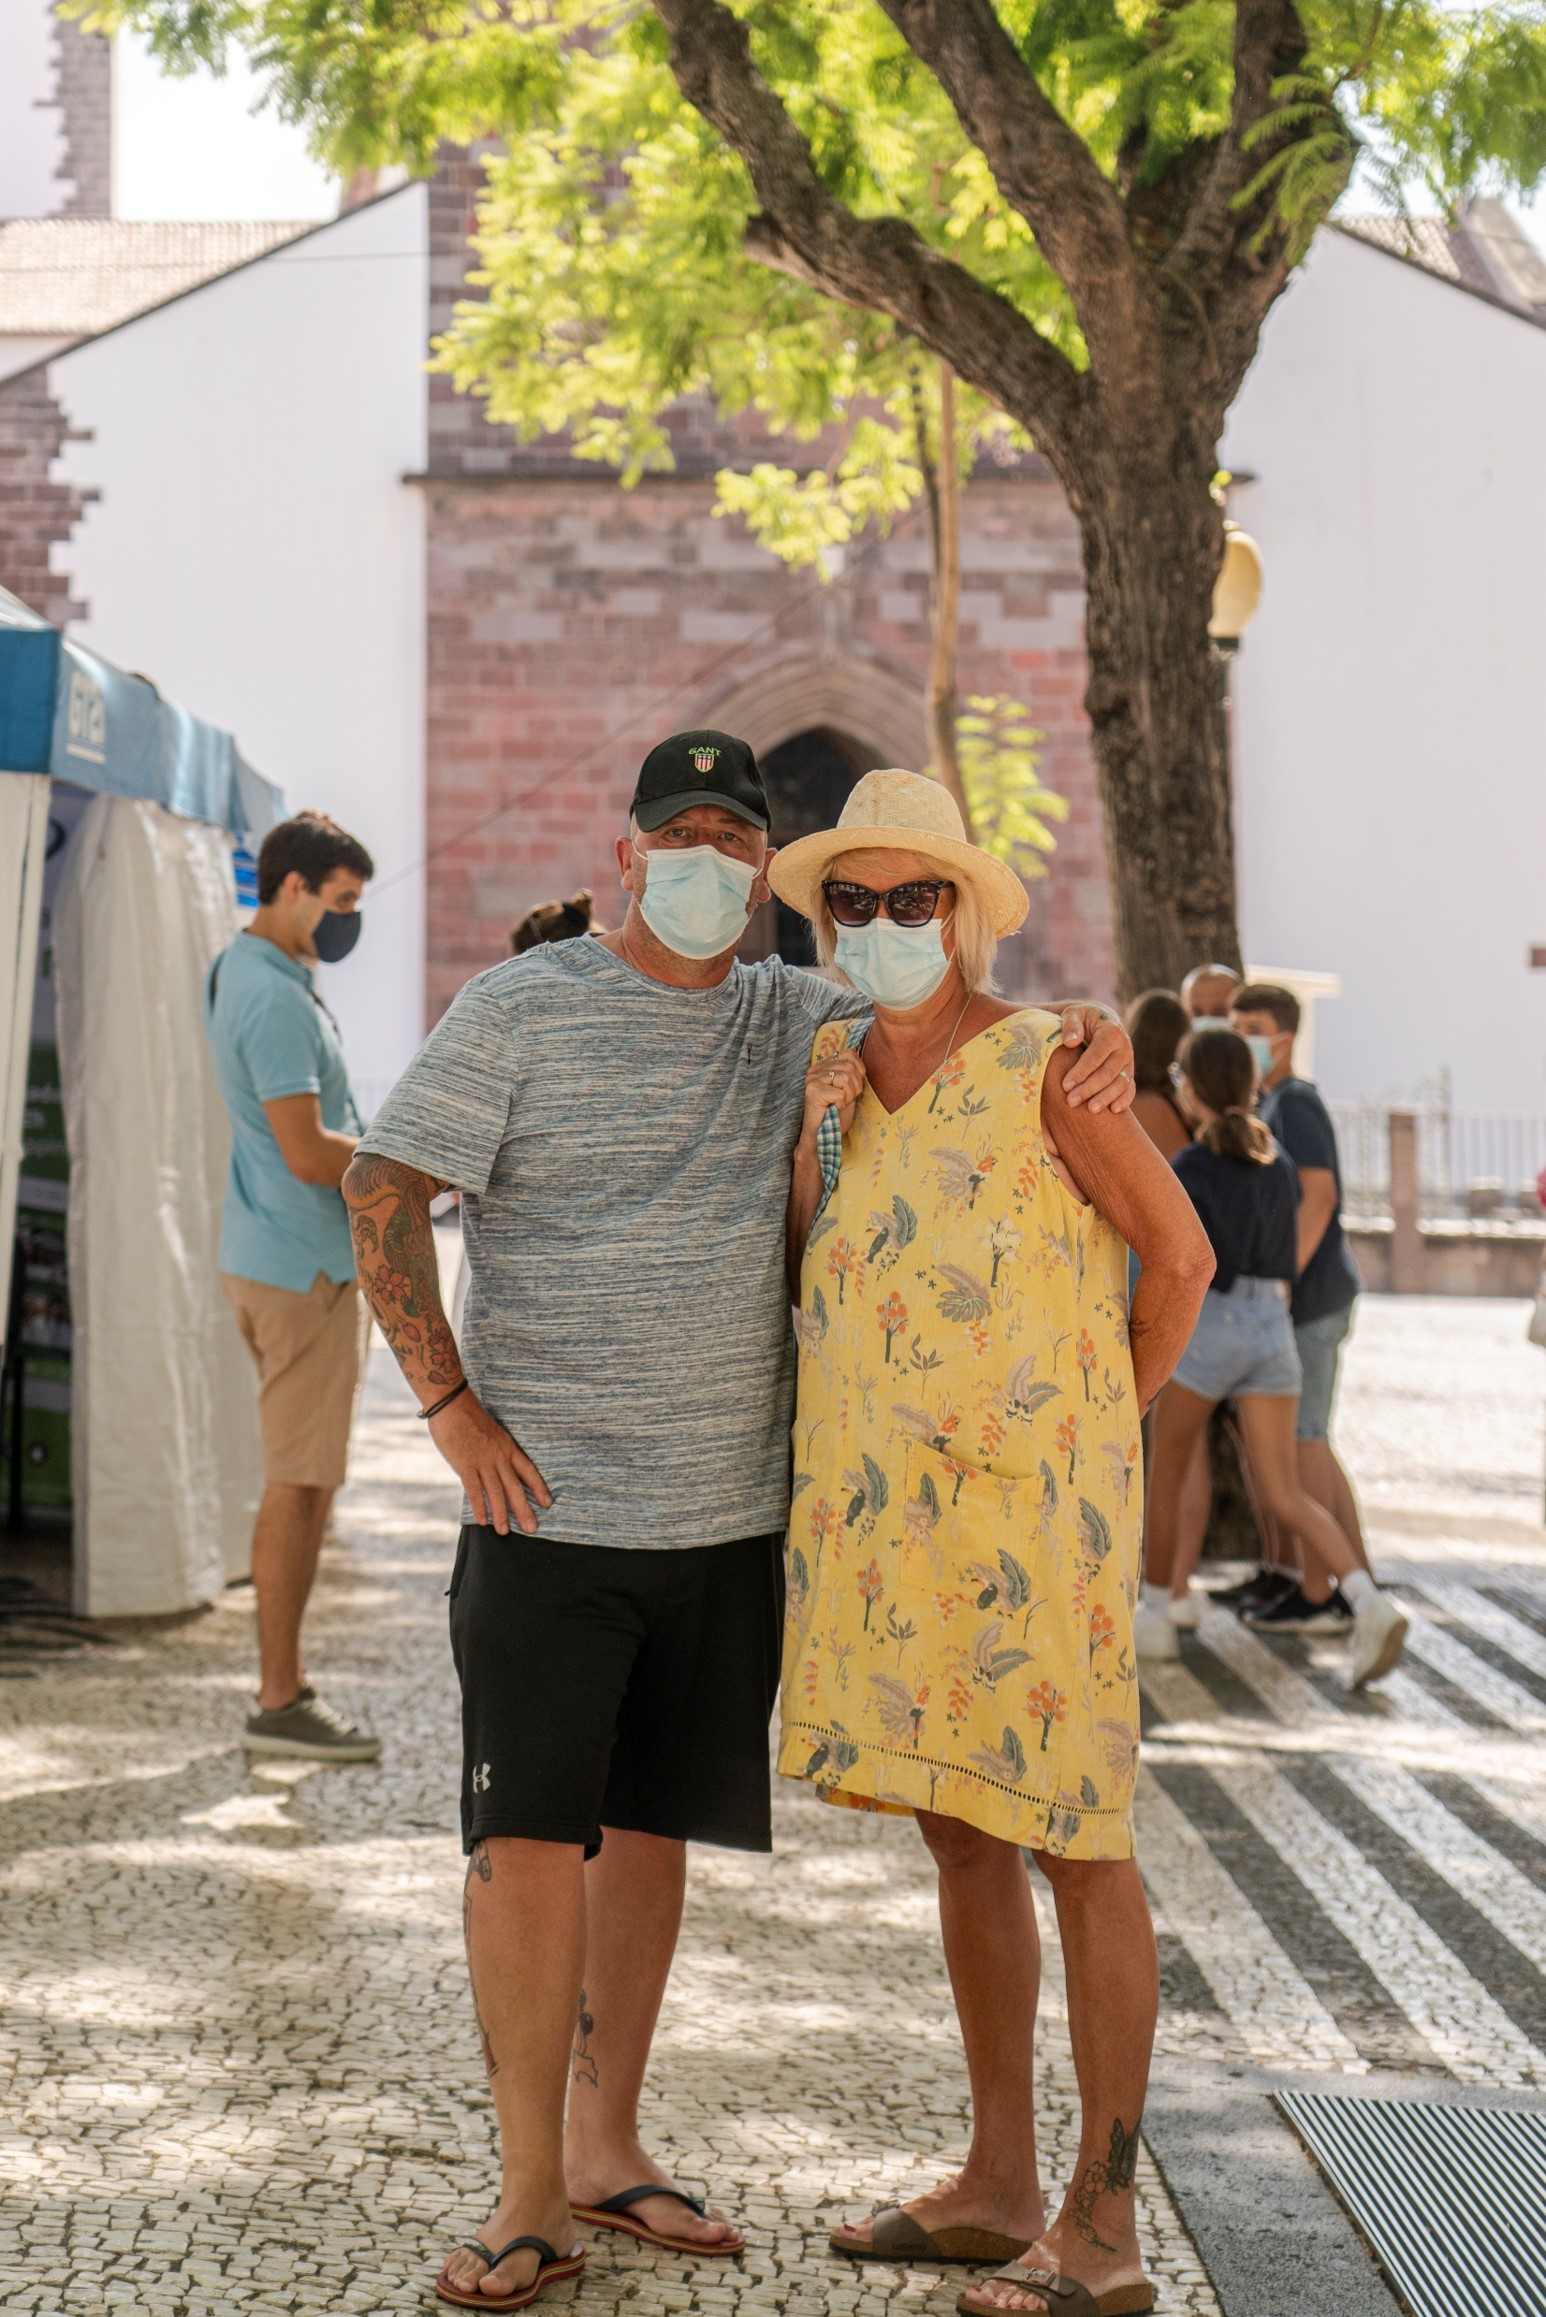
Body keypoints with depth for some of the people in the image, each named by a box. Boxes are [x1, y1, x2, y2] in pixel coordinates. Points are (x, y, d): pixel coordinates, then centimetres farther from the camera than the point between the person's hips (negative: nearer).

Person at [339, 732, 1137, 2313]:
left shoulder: (790, 1021, 10)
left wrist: (1087, 1034, -5)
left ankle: (605, 2146, 25)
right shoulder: (523, 1010, -3)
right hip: (552, 1510, -4)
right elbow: (382, 1191, -5)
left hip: (731, 1518, 5)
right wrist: (453, 1407, -9)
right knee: (529, 1837, -7)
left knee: (649, 1827, 12)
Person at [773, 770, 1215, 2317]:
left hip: (1025, 1513, -7)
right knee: (961, 1840, 13)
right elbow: (799, 1258, 24)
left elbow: (1180, 1253, -4)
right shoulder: (829, 1077, 10)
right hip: (879, 1512, 7)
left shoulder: (1044, 1064, -8)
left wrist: (1092, 1432, 0)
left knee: (1074, 1849, -1)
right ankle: (1000, 2187, 25)